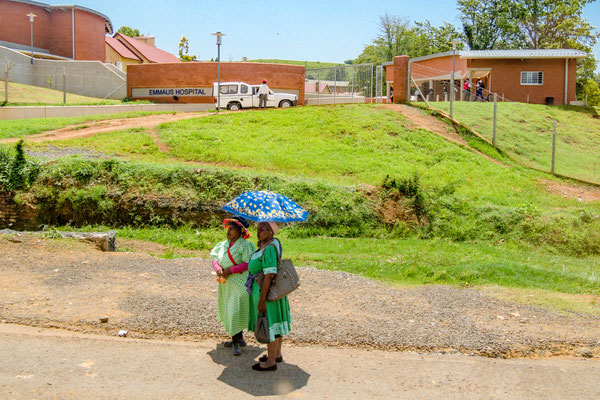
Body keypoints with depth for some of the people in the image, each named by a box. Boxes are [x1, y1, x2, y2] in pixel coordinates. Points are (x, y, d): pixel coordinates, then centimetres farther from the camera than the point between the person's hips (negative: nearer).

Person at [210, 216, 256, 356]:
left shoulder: (245, 245, -12)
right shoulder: (224, 244, 11)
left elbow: (248, 264, -19)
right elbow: (214, 258, 8)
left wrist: (230, 270, -22)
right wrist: (218, 267, -13)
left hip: (240, 283, -8)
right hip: (226, 283, 8)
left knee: (236, 311, -8)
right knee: (229, 310, 14)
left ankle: (236, 343, 0)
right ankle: (238, 338, 28)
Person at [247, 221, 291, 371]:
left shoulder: (269, 249, -25)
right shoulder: (271, 244, 5)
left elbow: (269, 275, -27)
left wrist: (262, 300, -25)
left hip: (267, 291, -10)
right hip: (275, 290, 10)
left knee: (269, 324, 2)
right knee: (274, 320, 20)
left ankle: (271, 362, 15)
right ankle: (277, 354, 35)